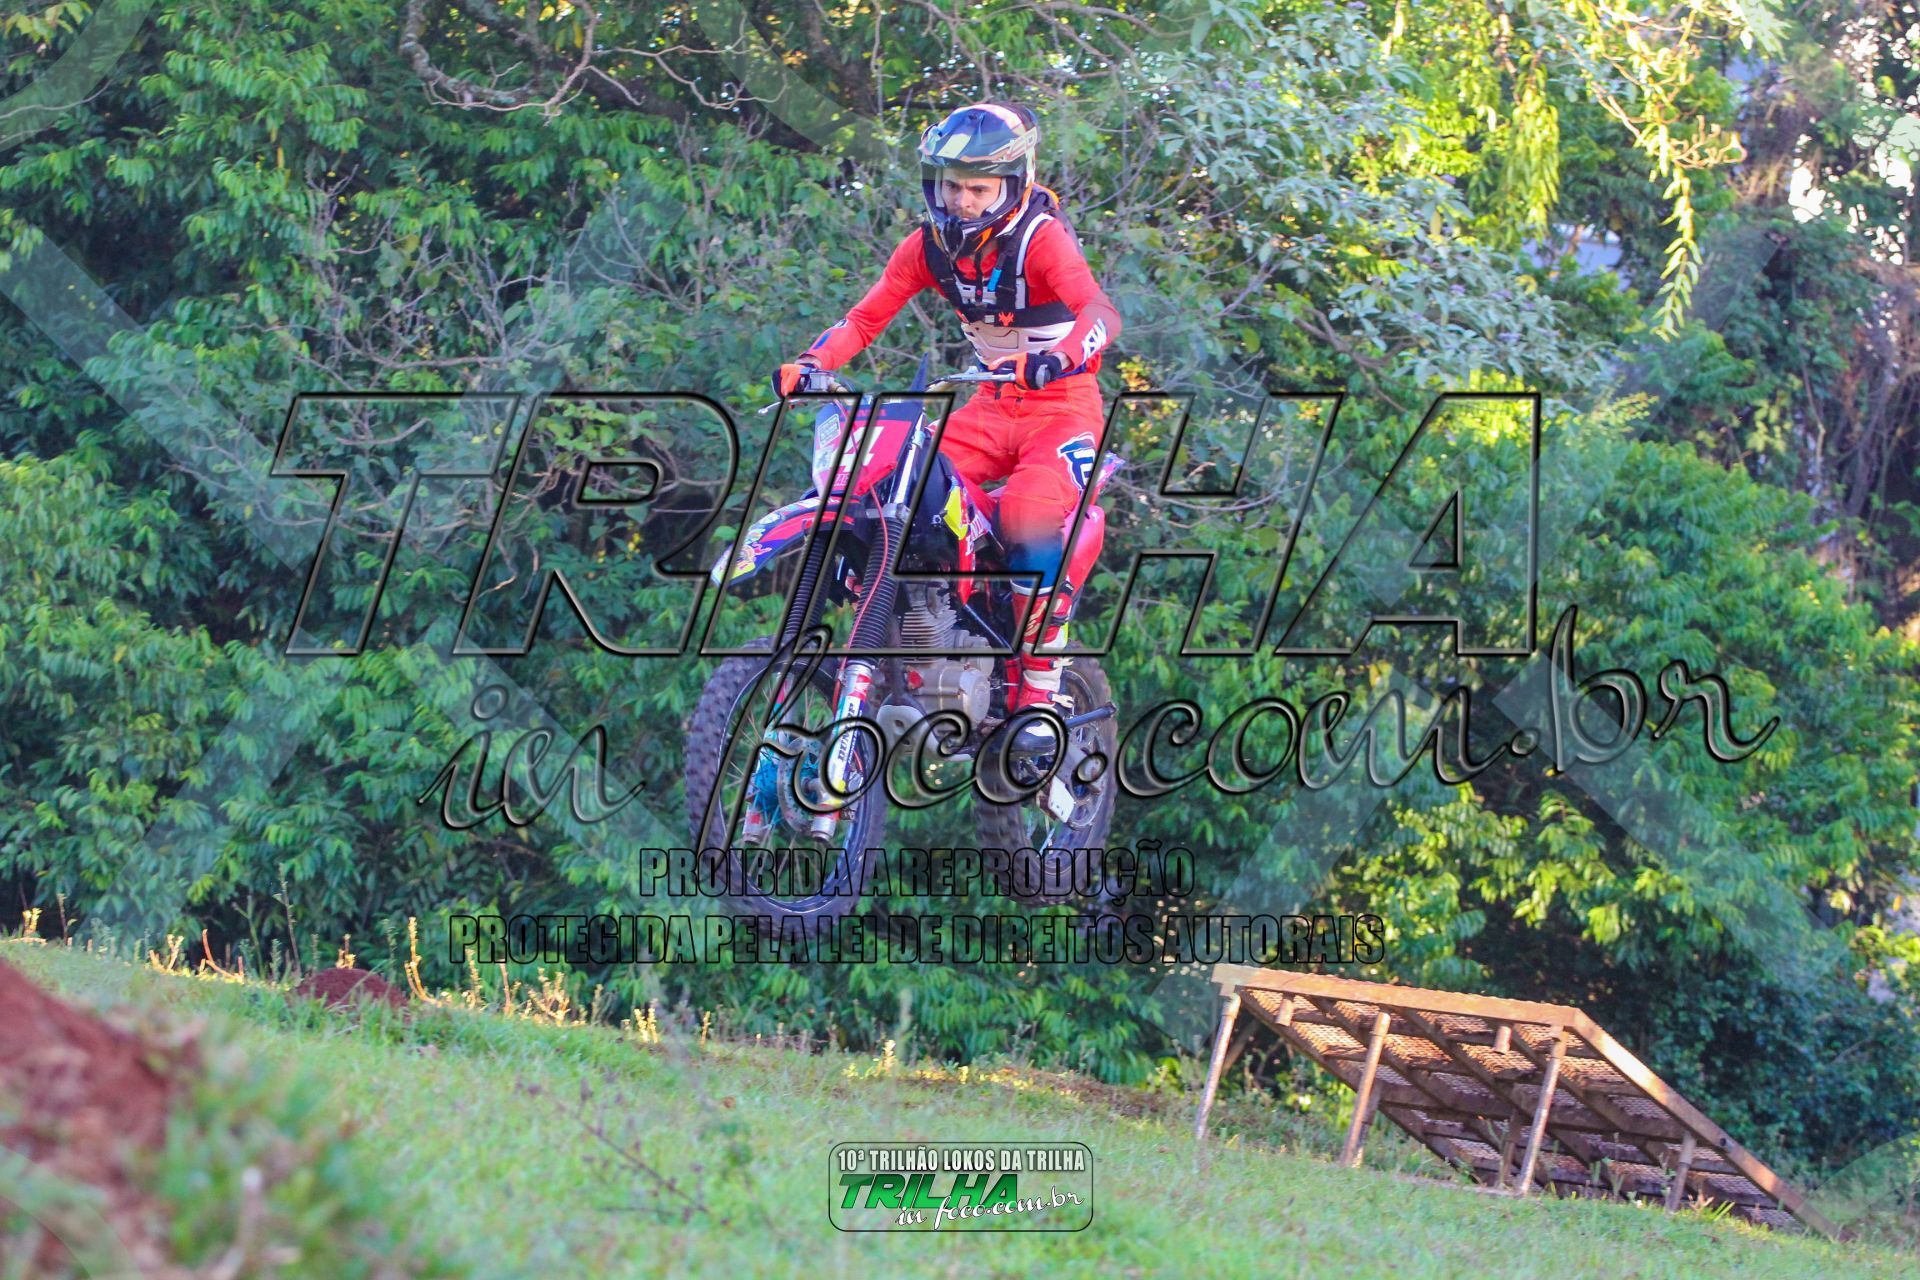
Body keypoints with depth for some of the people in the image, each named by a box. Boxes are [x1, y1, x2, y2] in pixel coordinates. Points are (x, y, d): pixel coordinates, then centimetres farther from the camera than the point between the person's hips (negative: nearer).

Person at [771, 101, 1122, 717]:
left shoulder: (1041, 238, -18)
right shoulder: (929, 245, 1)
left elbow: (1101, 313, -33)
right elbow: (867, 316, -2)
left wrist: (1054, 359, -54)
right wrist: (810, 362, -22)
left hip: (1063, 405, -7)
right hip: (992, 407, 7)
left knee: (1032, 516, -33)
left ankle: (1041, 685, -22)